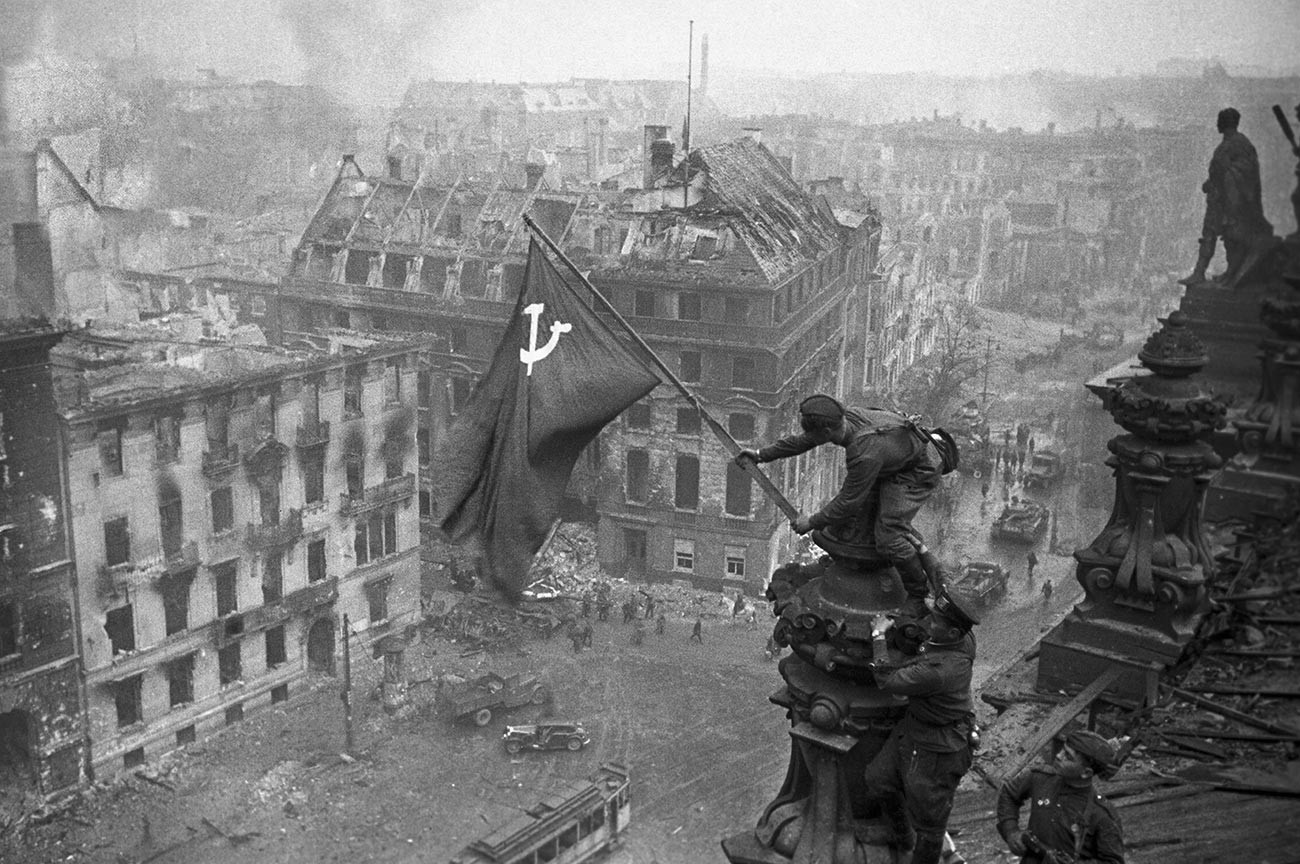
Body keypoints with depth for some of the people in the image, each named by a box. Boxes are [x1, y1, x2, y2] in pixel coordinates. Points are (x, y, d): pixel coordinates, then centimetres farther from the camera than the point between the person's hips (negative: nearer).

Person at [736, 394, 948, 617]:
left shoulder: (865, 455, -40)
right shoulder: (845, 417, -16)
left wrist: (812, 523, -14)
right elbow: (801, 441, 2)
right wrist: (761, 455, 6)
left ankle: (919, 596, 6)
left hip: (918, 473, -9)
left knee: (888, 536, -13)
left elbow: (849, 501, -26)